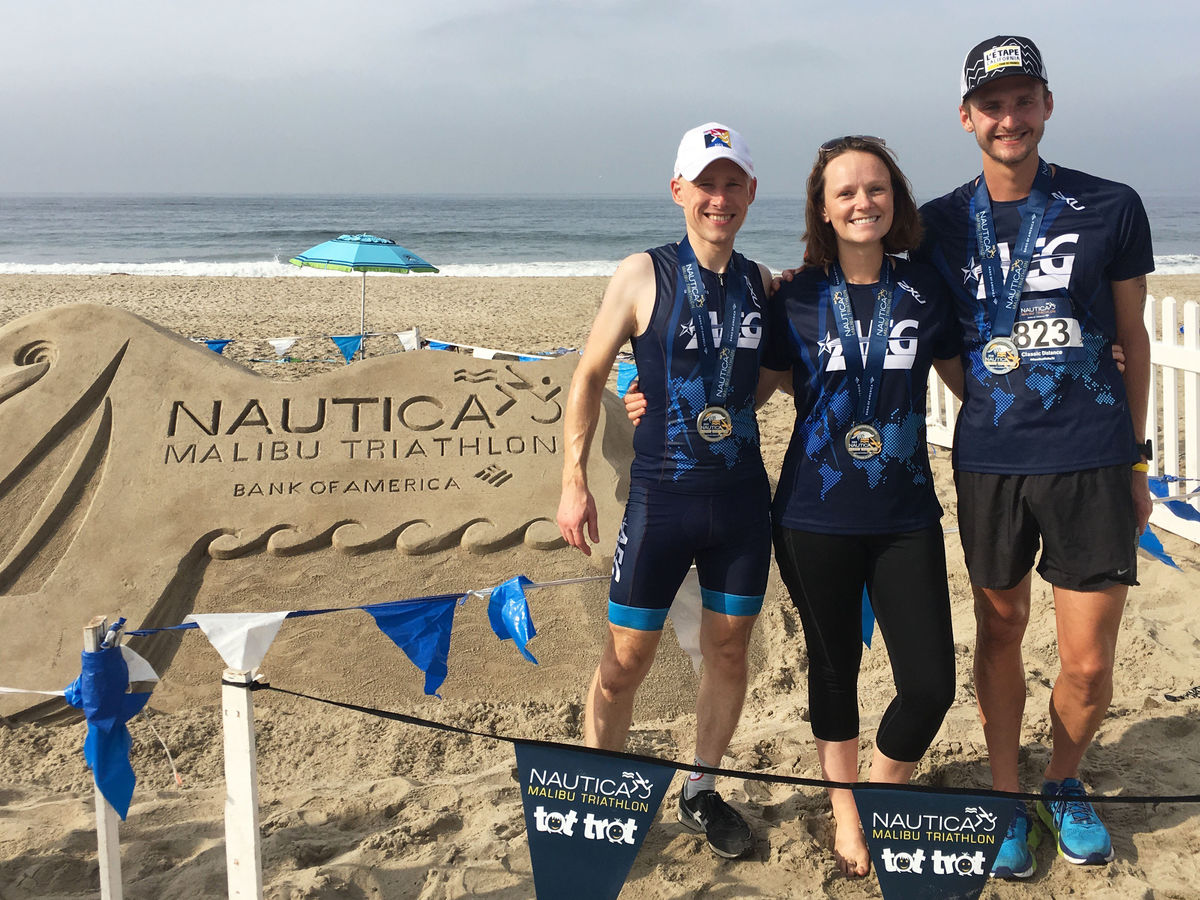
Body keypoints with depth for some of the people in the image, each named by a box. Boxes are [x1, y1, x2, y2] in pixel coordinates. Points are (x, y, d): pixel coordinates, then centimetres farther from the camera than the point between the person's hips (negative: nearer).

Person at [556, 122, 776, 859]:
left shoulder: (764, 285, 5)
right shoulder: (644, 275, -5)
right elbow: (591, 375, -1)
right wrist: (574, 481, -5)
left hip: (742, 495, 4)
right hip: (662, 495, -3)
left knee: (730, 652, 12)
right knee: (625, 661, 2)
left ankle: (702, 792, 32)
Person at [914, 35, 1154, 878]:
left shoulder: (1111, 207, 0)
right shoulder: (941, 225, 3)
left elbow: (1132, 338, 7)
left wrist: (1138, 460, 8)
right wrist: (990, 402, 1)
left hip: (1092, 460, -1)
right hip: (990, 460, 1)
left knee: (1089, 662, 2)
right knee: (999, 632, 12)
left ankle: (1065, 786, 30)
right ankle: (1007, 798, 29)